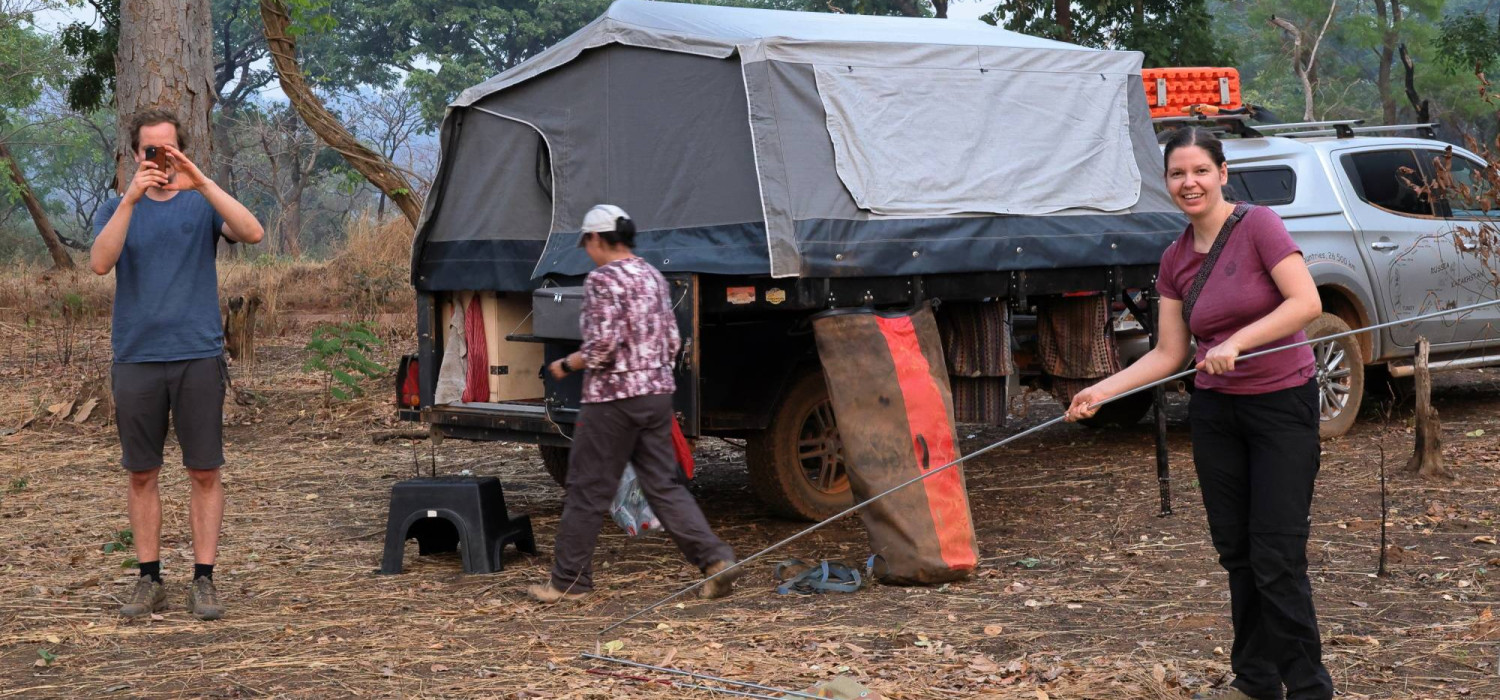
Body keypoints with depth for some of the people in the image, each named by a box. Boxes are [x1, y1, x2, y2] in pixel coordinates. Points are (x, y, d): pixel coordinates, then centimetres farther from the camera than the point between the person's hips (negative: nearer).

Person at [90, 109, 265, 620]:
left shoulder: (203, 205, 5)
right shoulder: (118, 210, 8)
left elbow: (252, 233, -15)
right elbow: (100, 262, -11)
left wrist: (201, 182, -23)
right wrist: (131, 198, -21)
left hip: (199, 356, -1)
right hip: (136, 358, 1)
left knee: (205, 472, 0)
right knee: (142, 475, 5)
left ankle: (203, 580, 5)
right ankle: (149, 580, 14)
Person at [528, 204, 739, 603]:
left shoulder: (603, 280, -12)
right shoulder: (654, 278, 13)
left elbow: (603, 345, -19)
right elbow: (672, 342, 15)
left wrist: (566, 366, -4)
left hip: (613, 398, -7)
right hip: (657, 392, 7)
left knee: (588, 490, 2)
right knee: (664, 486, 9)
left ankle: (570, 581, 10)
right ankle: (715, 559, -3)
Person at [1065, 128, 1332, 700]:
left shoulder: (1258, 225, -11)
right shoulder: (1175, 260, 7)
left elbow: (1307, 303, -20)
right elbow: (1168, 354, 8)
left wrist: (1238, 341, -27)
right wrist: (1102, 390, -1)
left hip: (1282, 406, -6)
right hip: (1216, 411, 6)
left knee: (1277, 557, -7)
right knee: (1236, 552, 11)